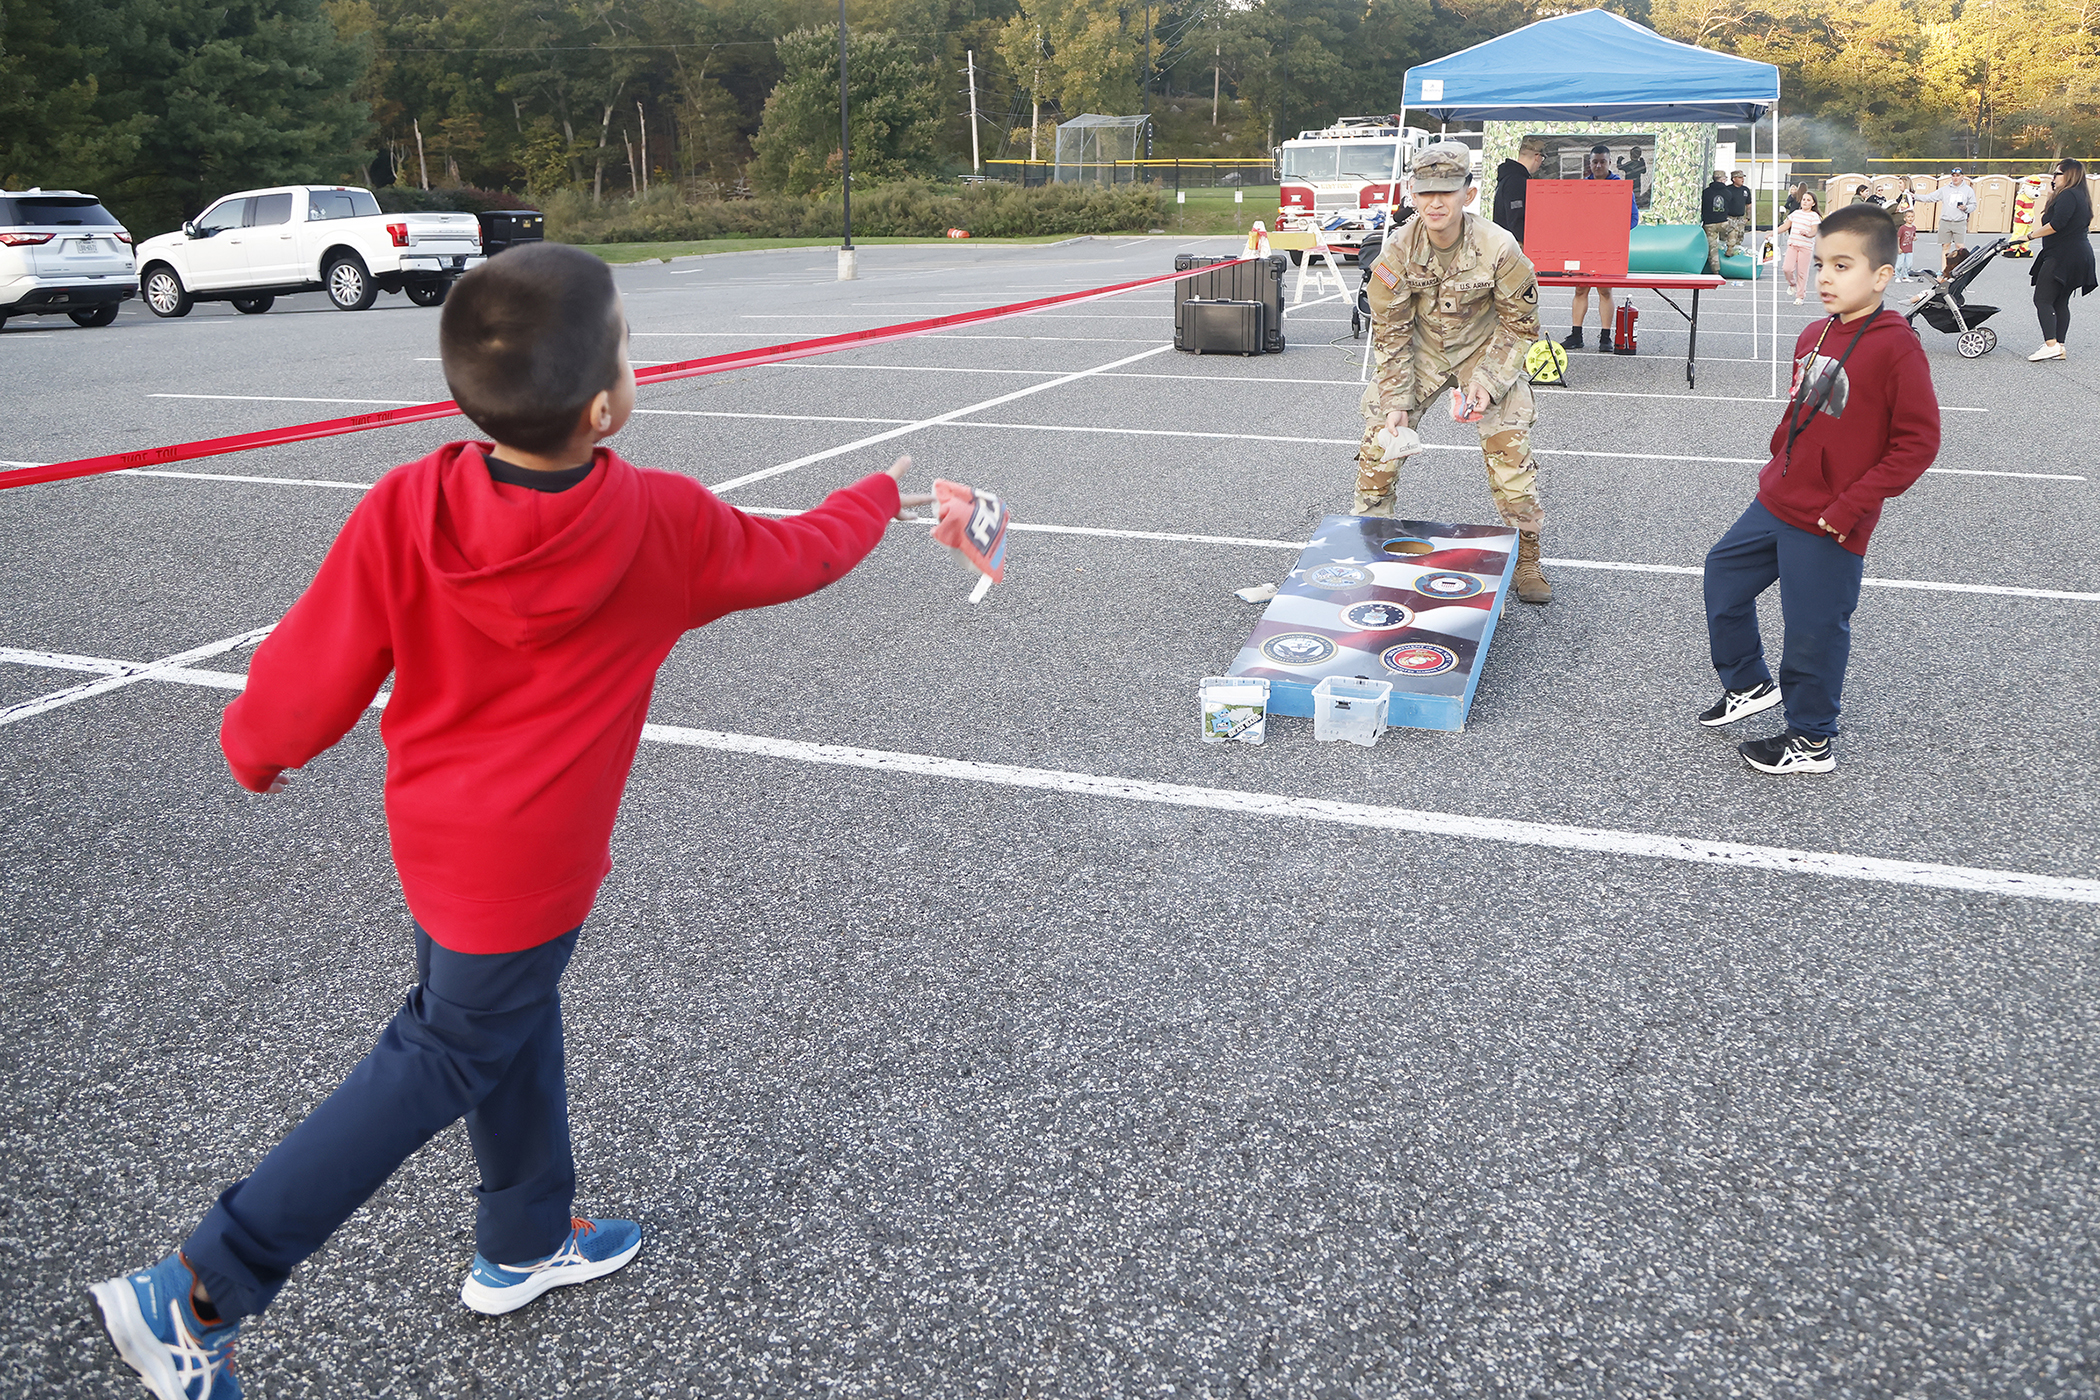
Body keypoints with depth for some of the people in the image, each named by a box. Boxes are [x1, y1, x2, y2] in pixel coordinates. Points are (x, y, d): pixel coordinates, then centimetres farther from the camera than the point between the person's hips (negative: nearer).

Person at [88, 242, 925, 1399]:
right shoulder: (666, 525, -22)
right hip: (528, 869, -4)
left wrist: (255, 749, 10)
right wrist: (877, 501, 17)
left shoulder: (402, 511, -20)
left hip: (435, 829, 4)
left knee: (515, 1029, 24)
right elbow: (792, 556, -3)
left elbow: (315, 680, -12)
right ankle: (198, 1295, 13)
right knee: (440, 1062, 12)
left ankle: (527, 1243, 45)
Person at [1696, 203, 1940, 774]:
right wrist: (1779, 462, 11)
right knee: (1724, 573, 19)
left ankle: (1811, 740, 22)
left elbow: (1918, 442, -17)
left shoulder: (1896, 346, -17)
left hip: (1830, 525, -8)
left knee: (1813, 629, 2)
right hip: (1777, 501, 8)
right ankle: (1749, 683, 38)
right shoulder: (1813, 336, 5)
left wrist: (1853, 504, -19)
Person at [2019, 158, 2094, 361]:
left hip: (2062, 257, -10)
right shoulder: (2080, 196, 19)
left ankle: (2051, 345, -21)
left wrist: (2030, 236, -15)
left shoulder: (2068, 195, -13)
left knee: (2043, 300, -12)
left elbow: (2056, 225, -24)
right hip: (2077, 257, 11)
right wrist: (2051, 195, 13)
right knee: (2061, 302, 11)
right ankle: (2060, 347, 10)